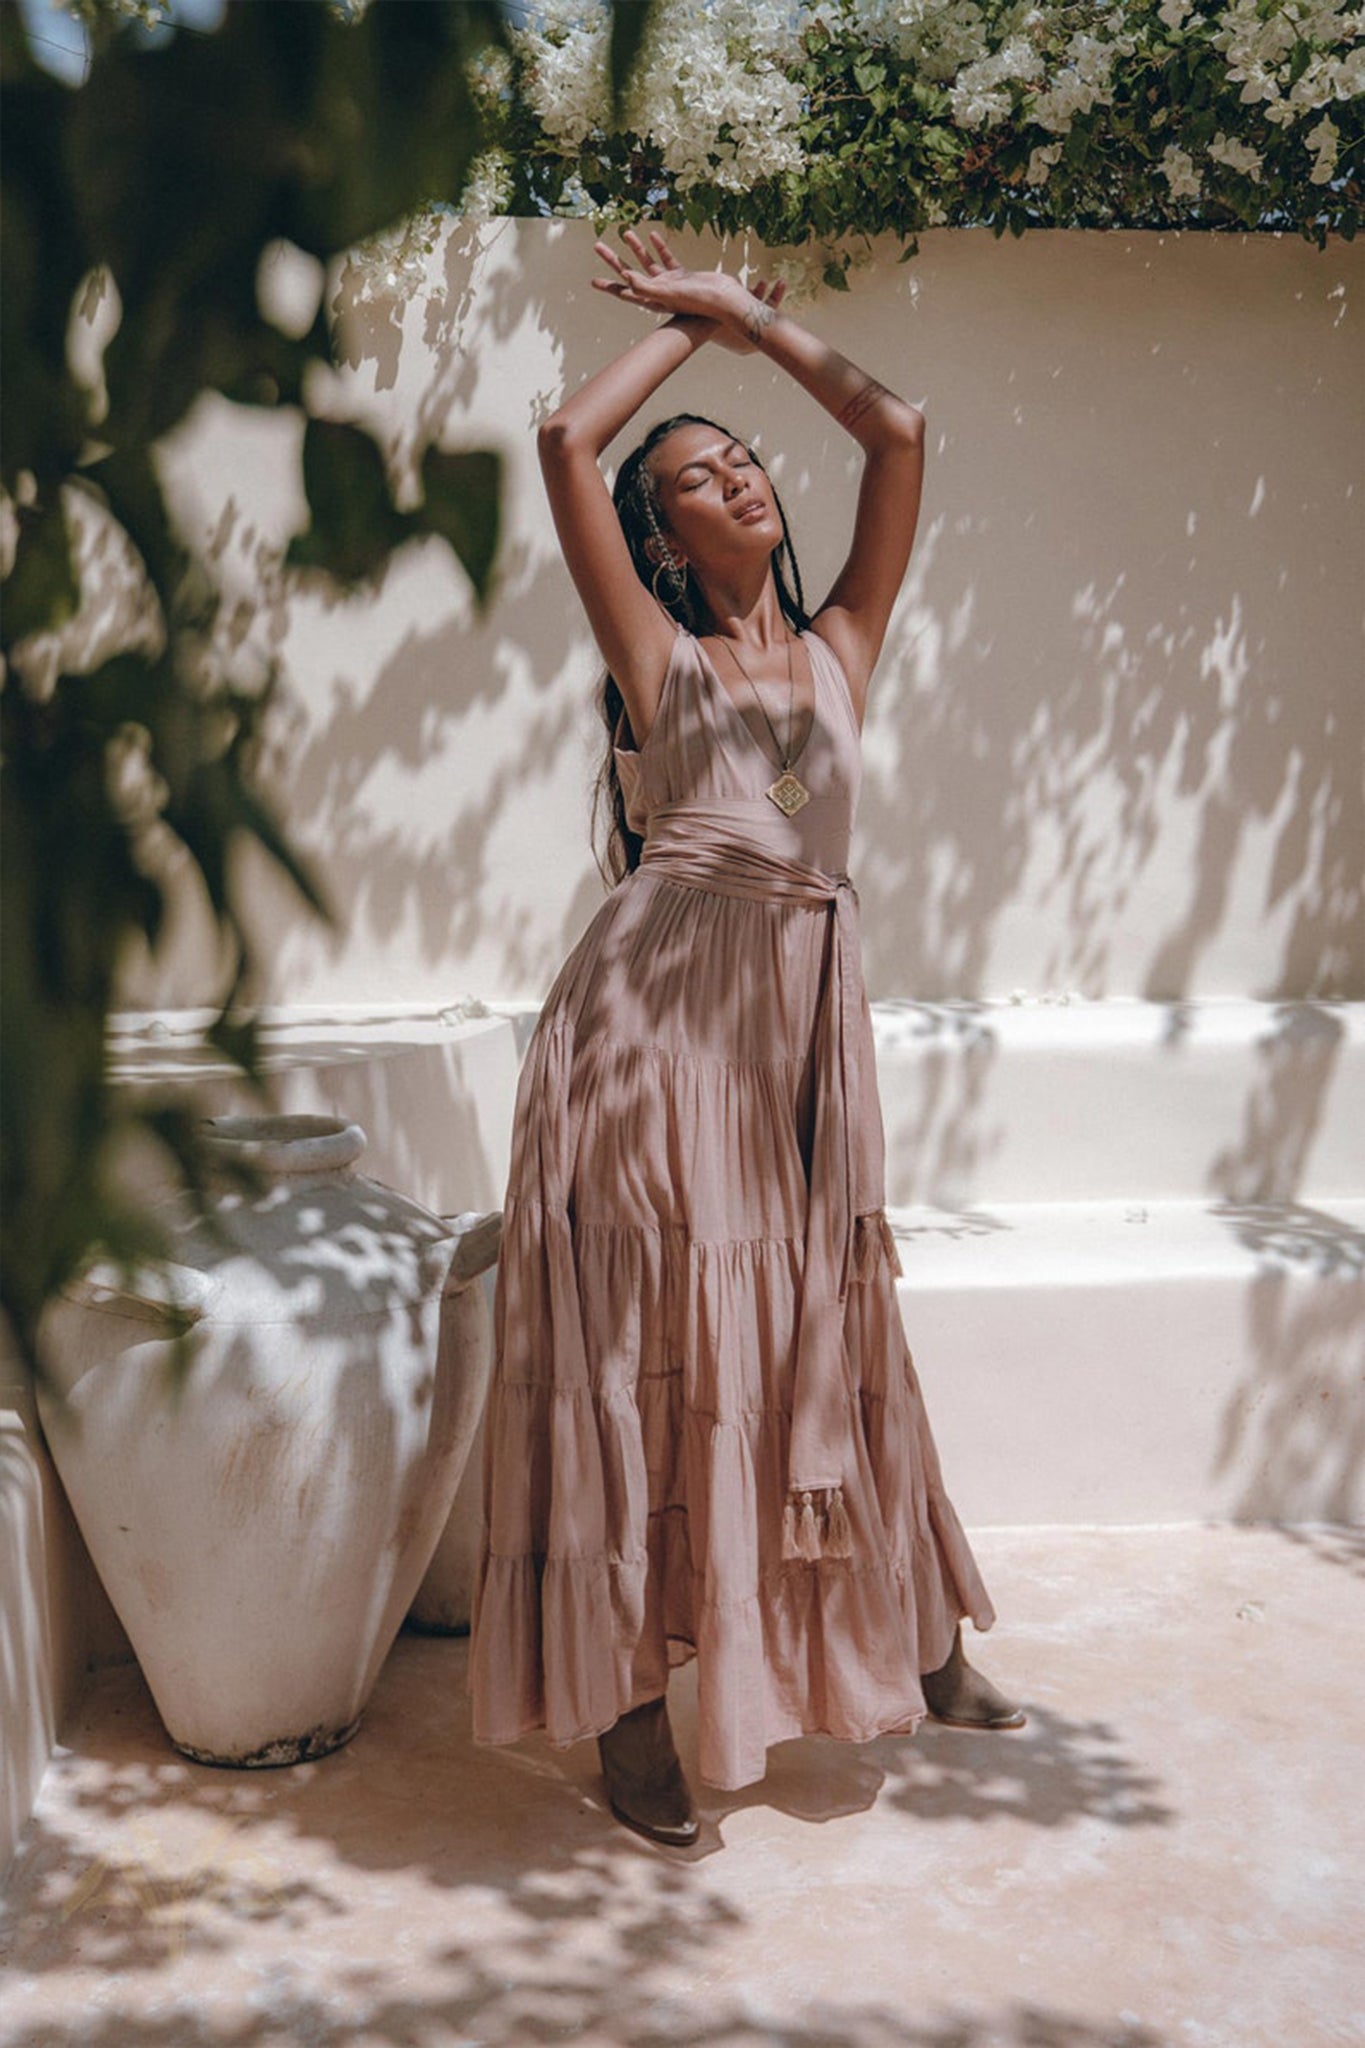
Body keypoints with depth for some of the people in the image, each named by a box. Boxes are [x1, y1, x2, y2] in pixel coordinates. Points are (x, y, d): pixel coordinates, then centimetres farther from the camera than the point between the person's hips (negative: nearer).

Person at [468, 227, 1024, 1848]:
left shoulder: (840, 648, 16)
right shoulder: (658, 656, 6)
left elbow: (896, 434, 15)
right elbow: (566, 439, -1)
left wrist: (744, 313, 21)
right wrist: (678, 329, 15)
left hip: (801, 1017, 4)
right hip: (658, 1008, -4)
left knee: (821, 1334, 13)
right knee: (653, 1342, -1)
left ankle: (912, 1646, 27)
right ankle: (628, 1705, 7)